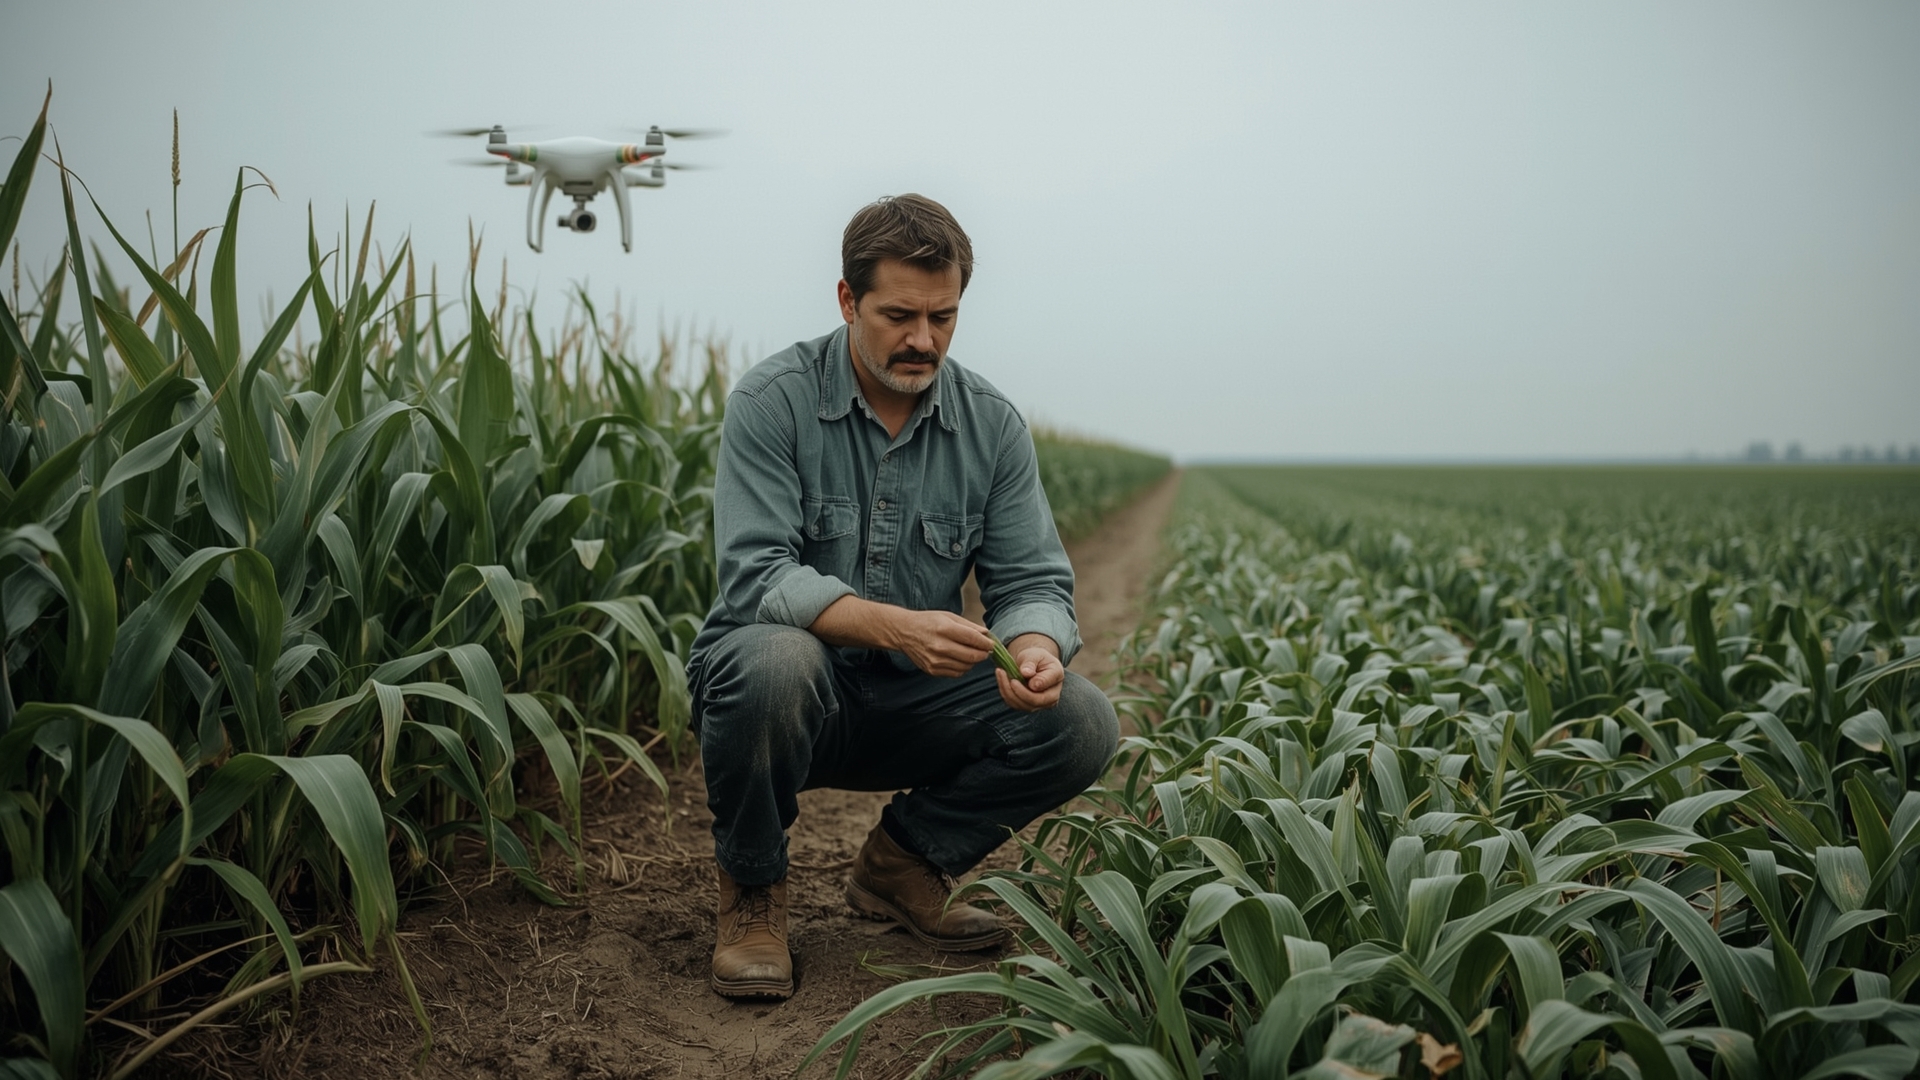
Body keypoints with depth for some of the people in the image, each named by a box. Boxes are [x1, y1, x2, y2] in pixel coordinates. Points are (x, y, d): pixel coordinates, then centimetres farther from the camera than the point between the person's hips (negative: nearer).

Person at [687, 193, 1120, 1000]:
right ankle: (750, 887, -8)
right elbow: (755, 577, -23)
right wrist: (894, 626, -38)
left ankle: (904, 860, 8)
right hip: (790, 689, -3)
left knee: (1081, 723, -16)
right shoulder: (771, 402, -13)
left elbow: (1031, 579, -3)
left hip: (912, 701, 4)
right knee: (773, 659, -38)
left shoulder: (992, 424, -1)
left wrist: (1036, 648, -27)